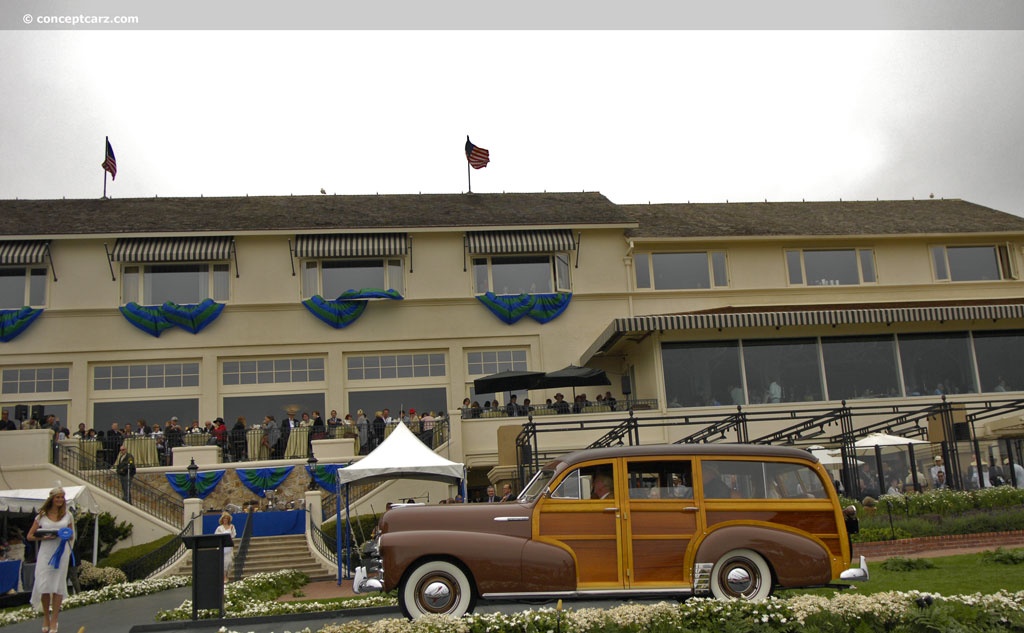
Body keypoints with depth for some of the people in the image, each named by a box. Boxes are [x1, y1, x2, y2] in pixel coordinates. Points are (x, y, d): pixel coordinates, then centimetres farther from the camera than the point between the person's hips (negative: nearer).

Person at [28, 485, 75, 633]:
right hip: (45, 552, 0)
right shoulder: (42, 516, 4)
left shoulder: (68, 515, 8)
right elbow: (30, 536, 5)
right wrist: (44, 537, -13)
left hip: (61, 553, 1)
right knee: (44, 585, -4)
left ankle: (54, 620, 6)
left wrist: (68, 536, -9)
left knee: (58, 585, -1)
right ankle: (46, 617, 15)